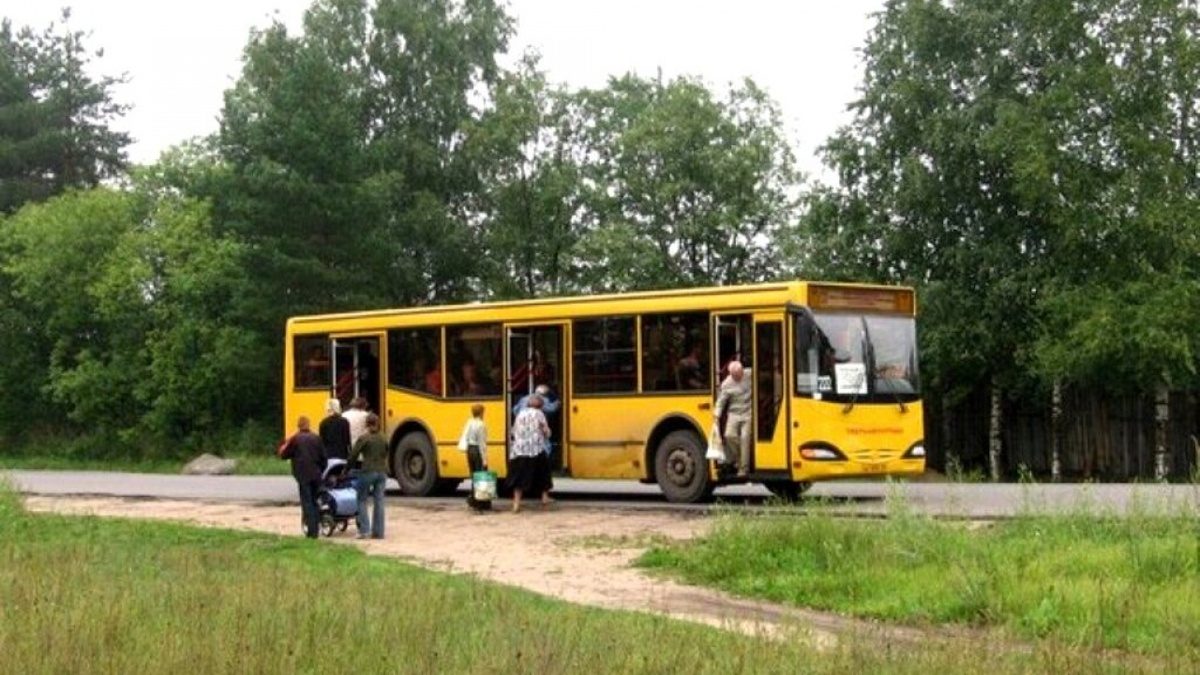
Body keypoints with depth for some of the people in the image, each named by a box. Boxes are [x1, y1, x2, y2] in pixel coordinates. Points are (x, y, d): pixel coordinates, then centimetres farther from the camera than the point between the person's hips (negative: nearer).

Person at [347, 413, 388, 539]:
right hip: (382, 472, 5)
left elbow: (353, 456, -7)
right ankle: (378, 532, 5)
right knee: (379, 502, 6)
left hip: (368, 472, -4)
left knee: (361, 500, 7)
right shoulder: (383, 439, 9)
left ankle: (364, 529, -2)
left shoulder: (363, 439, -7)